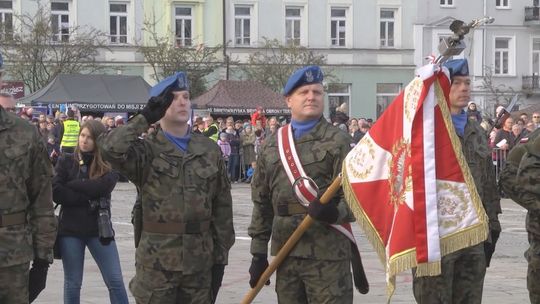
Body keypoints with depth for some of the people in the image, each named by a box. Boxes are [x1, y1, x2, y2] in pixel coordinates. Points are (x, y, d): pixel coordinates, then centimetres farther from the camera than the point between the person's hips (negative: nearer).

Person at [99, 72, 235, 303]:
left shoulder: (209, 150, 8)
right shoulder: (147, 151, -3)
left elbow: (222, 207, 9)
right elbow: (111, 148, -25)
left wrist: (220, 256, 5)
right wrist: (145, 118, -15)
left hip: (200, 263, 3)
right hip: (157, 263, -3)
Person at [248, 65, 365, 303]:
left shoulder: (338, 141, -1)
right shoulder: (271, 146, 13)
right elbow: (262, 204, 16)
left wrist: (335, 211, -27)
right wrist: (259, 253, 13)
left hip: (327, 256, -5)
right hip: (284, 255, 5)